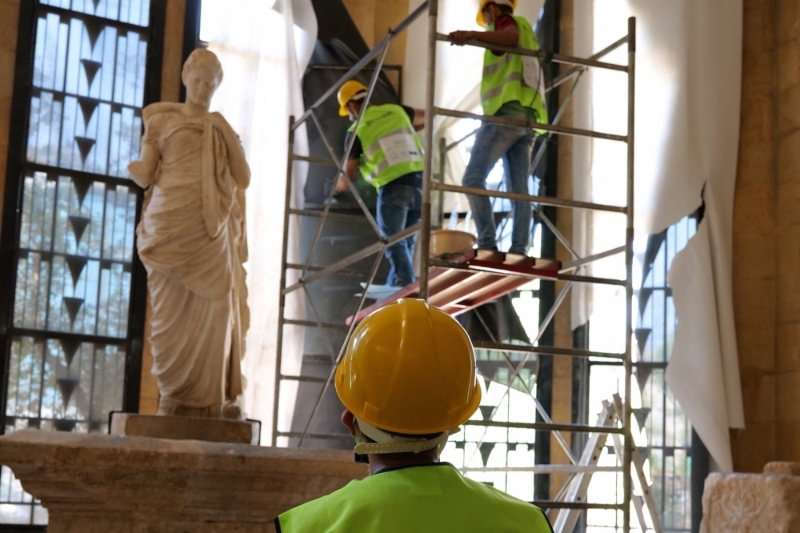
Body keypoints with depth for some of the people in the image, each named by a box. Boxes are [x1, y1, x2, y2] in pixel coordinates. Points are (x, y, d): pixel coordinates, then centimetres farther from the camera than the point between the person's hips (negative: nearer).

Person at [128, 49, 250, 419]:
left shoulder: (220, 128, 17)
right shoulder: (161, 121, 10)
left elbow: (244, 179, 8)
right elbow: (145, 176, 6)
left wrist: (230, 142, -2)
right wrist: (134, 169, -14)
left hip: (211, 232, 2)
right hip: (171, 226, -2)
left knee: (212, 312, -2)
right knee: (172, 313, -3)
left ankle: (209, 397, 1)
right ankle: (175, 395, 1)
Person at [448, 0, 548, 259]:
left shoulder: (507, 21, 7)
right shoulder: (527, 32, 31)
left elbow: (512, 37, -19)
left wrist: (471, 34, -35)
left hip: (507, 110, -9)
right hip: (528, 116, 9)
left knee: (474, 177, -13)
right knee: (519, 189, 0)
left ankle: (487, 245, -25)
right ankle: (519, 250, -11)